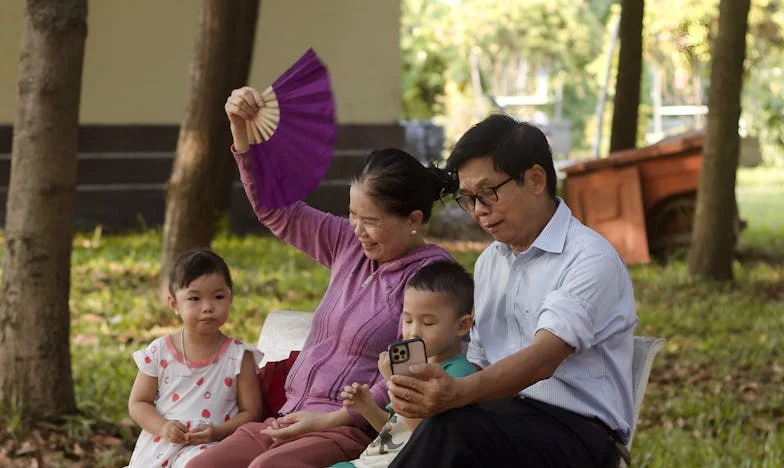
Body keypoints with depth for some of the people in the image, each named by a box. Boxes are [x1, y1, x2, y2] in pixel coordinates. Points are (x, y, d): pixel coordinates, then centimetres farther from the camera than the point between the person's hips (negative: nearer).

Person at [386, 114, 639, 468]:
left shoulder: (590, 259, -9)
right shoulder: (488, 262, 18)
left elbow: (543, 359, -23)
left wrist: (458, 393, -40)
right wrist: (431, 394, -6)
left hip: (575, 429, -6)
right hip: (502, 412, 6)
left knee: (452, 430, -35)